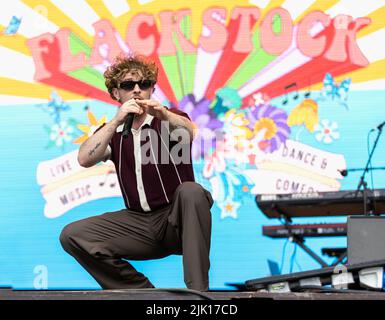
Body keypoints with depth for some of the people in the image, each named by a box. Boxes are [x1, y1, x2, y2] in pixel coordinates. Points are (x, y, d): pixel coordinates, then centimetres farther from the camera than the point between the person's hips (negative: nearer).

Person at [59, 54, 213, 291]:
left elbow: (188, 133, -22)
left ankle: (198, 291, -32)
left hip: (177, 218, -3)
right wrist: (116, 121, -20)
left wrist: (163, 114, -43)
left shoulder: (172, 119, 3)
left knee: (191, 191, -35)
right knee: (72, 235, -16)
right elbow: (85, 160, -9)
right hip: (138, 222, 3)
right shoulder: (112, 131, 11)